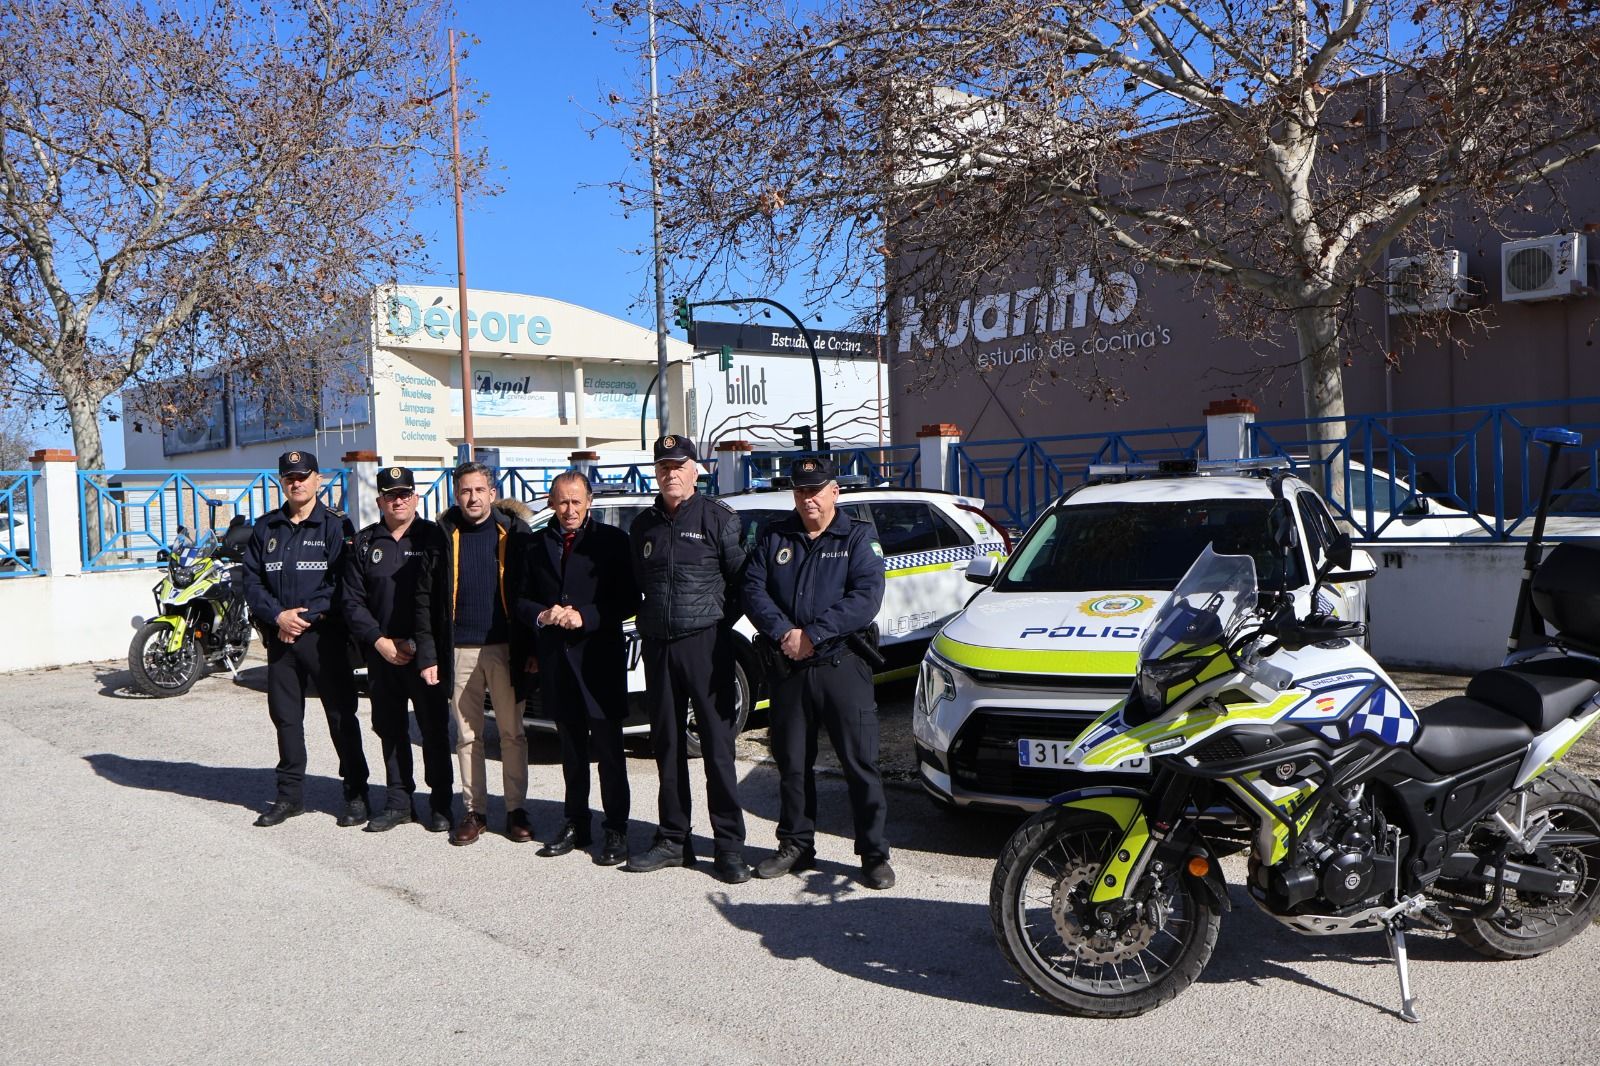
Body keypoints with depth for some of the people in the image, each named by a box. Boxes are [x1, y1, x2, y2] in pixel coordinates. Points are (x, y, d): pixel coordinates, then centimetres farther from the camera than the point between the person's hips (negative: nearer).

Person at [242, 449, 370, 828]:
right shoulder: (265, 527, 12)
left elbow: (343, 581, -8)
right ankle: (290, 794, 22)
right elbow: (252, 580, 7)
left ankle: (356, 793, 8)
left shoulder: (335, 525, -1)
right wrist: (278, 615, -9)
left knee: (341, 715, 0)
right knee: (285, 716, 10)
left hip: (324, 634, -4)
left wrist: (306, 615, -14)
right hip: (279, 636, 4)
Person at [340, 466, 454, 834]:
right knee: (390, 729, 10)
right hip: (381, 652, 4)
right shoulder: (364, 544, 10)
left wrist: (419, 642, -12)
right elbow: (351, 600, 7)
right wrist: (379, 641, -5)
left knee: (434, 728, 0)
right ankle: (399, 802, 21)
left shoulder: (433, 537, -1)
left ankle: (440, 803, 11)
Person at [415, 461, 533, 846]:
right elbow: (424, 599, 3)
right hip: (459, 651, 1)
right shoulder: (443, 536, 4)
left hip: (504, 647, -1)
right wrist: (428, 655, -4)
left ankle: (516, 809, 14)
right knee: (467, 735, 8)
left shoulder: (514, 533, 1)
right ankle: (474, 810, 18)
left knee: (512, 733, 4)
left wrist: (532, 649, -3)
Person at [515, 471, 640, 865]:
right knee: (571, 750, 14)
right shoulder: (537, 545, 12)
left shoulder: (612, 540, -1)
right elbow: (521, 600, 13)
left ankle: (616, 830, 6)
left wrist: (584, 616, -17)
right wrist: (543, 615, -9)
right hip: (556, 659, 4)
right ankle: (575, 825, 24)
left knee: (609, 750, -1)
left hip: (600, 658, -4)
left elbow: (629, 599, -5)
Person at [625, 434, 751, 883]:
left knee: (718, 745, -4)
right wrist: (651, 621, 11)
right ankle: (673, 839, 20)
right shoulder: (643, 525, 15)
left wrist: (718, 620, -4)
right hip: (657, 645, 5)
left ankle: (730, 845, 2)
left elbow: (741, 580, -1)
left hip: (706, 643, -5)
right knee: (666, 745, 10)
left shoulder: (719, 518, -1)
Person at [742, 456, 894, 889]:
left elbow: (867, 597, -11)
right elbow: (753, 591, 2)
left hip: (842, 665, -3)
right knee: (791, 762, 11)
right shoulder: (774, 537, 12)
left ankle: (874, 853, 8)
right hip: (787, 669, 3)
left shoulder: (858, 537, 3)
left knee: (860, 761, -1)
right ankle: (796, 846, 25)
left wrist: (812, 634, -17)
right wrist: (783, 633, -14)